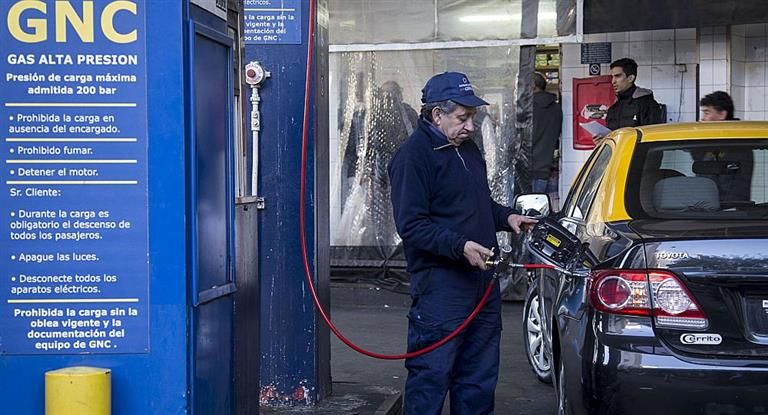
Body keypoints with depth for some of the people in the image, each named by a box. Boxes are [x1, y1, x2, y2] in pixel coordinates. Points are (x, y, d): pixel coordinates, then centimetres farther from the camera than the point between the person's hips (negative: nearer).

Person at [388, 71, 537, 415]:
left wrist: (506, 216, 11)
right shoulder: (413, 155, -12)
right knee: (431, 377, -6)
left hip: (481, 280, 9)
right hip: (439, 286, -9)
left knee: (479, 377, 15)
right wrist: (460, 246, -27)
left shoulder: (467, 148, 16)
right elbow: (411, 225, -18)